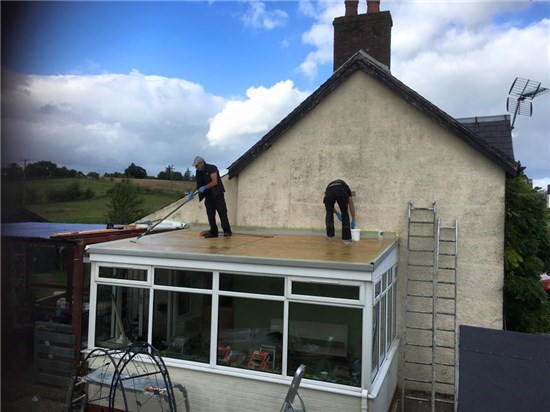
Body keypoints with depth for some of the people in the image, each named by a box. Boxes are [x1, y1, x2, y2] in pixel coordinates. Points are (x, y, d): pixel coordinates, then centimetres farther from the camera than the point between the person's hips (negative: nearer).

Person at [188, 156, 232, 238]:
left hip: (217, 194, -7)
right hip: (208, 195, 7)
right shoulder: (198, 173, 8)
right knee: (210, 214, 4)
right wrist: (192, 192, 3)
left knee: (222, 212, -8)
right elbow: (197, 184, 16)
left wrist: (204, 187, -23)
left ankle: (227, 231, -5)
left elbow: (214, 182, -22)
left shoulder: (212, 168, -14)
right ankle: (213, 232, 9)